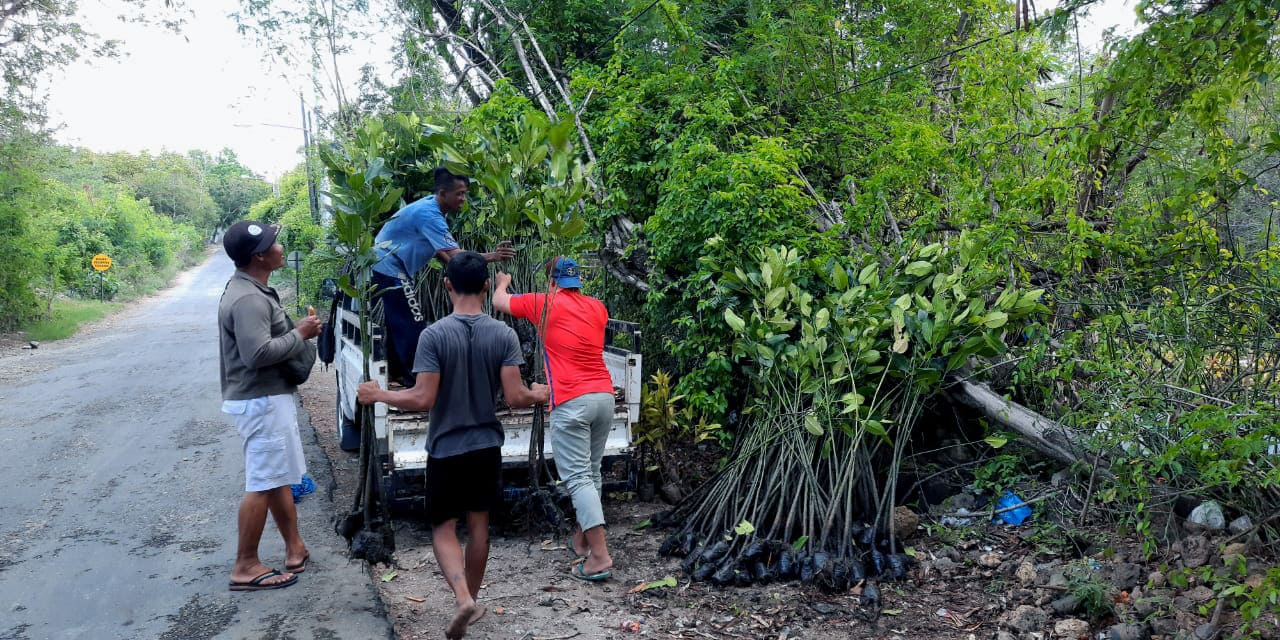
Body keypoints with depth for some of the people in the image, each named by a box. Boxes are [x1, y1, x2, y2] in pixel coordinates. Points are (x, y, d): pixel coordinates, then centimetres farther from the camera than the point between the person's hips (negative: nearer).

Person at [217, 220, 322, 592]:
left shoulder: (253, 290, 13)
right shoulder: (248, 300, -21)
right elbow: (258, 353, -30)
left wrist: (298, 331, 9)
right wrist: (300, 335, -18)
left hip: (268, 397, 11)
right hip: (261, 402, -11)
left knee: (278, 478, 17)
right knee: (262, 485, -5)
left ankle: (295, 548, 27)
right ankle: (246, 568, 2)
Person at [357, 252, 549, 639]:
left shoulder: (433, 335, -14)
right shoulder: (504, 335, -7)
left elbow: (423, 400, -17)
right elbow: (514, 398, -9)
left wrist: (378, 395, -2)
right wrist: (538, 395, 13)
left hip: (446, 449, -3)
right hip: (487, 446, 3)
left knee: (443, 528, 8)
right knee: (479, 524, 16)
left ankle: (463, 599, -12)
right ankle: (472, 599, 28)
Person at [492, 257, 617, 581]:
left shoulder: (545, 304, 1)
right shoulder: (598, 308, 13)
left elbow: (499, 301, 18)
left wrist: (502, 282, 39)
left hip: (571, 403, -6)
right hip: (605, 396, 6)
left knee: (578, 478, -6)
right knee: (592, 472, 17)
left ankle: (599, 555, -12)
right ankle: (581, 539, 29)